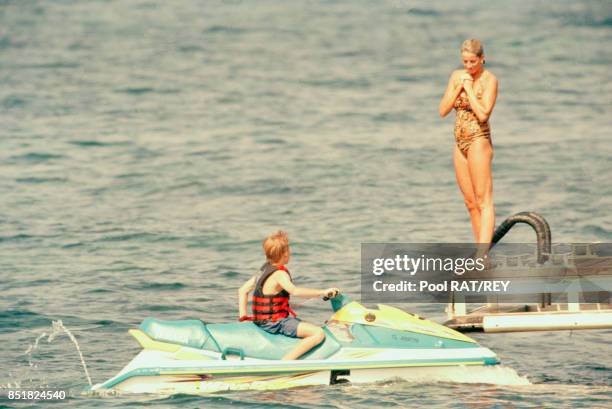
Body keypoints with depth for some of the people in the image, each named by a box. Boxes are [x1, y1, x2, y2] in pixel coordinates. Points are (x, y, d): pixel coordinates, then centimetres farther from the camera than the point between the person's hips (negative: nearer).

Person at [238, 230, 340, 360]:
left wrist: (243, 315, 13)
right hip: (275, 323, -10)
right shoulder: (279, 274, -18)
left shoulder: (264, 270, 10)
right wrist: (323, 292, -33)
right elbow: (294, 291, -37)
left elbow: (243, 290, 14)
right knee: (318, 333, -22)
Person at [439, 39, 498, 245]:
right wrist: (459, 87, -7)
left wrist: (469, 88, -16)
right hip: (460, 143, 7)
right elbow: (443, 111, 3)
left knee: (483, 201, -11)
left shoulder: (489, 79, -10)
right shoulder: (457, 76, 8)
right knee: (470, 203, 10)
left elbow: (483, 114, -21)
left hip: (479, 141, -7)